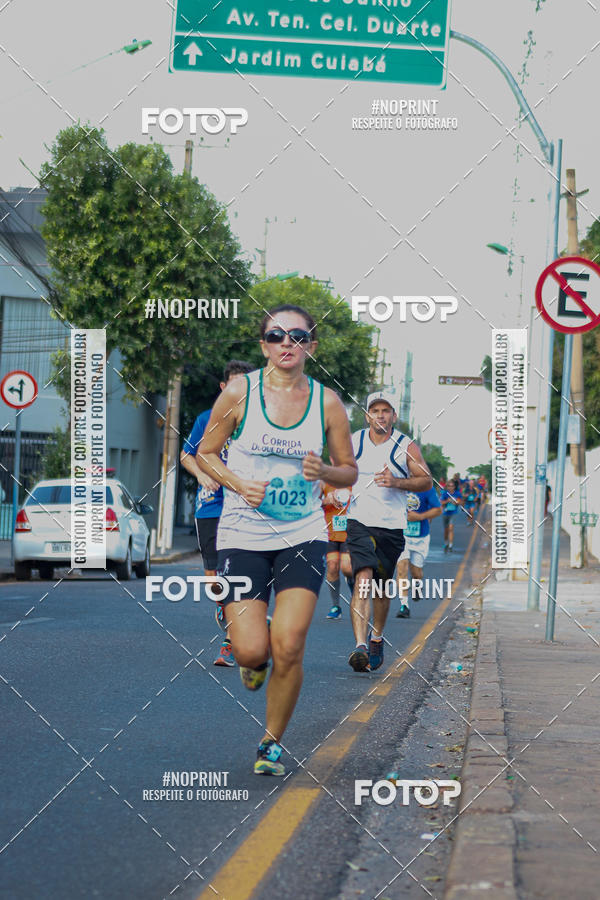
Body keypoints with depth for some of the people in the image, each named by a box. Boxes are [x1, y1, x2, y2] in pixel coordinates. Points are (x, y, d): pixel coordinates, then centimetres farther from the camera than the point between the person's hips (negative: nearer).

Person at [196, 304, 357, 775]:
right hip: (243, 536, -1)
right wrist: (238, 484, -11)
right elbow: (205, 453, 7)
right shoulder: (239, 393, -3)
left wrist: (323, 471, -12)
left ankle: (272, 742, 10)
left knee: (288, 648, -12)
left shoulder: (327, 402, 1)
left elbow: (349, 471, 11)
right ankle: (254, 660, 29)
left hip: (303, 537, 1)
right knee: (252, 650, -11)